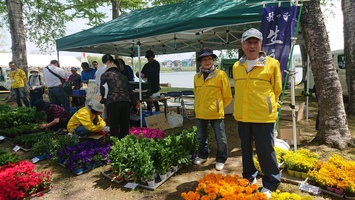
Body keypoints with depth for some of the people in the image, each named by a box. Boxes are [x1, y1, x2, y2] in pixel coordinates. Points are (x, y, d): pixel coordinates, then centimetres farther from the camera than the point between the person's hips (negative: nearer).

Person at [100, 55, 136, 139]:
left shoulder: (105, 75, 15)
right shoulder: (123, 76, 26)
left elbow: (103, 90, 6)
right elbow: (130, 91, 21)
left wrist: (103, 101, 20)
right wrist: (134, 104, 22)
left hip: (112, 103, -4)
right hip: (126, 103, 4)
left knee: (114, 128, 1)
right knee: (125, 128, 11)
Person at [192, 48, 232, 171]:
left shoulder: (220, 74, -8)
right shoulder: (196, 77, 5)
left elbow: (227, 96, -3)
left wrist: (219, 106, 5)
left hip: (216, 113, -4)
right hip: (200, 113, 5)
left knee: (220, 139, 6)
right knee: (201, 137, 18)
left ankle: (220, 160, 25)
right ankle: (203, 155, 38)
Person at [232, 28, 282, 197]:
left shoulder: (272, 64, -5)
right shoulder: (236, 66, 7)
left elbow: (277, 89, 4)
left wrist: (267, 105, 7)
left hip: (263, 116, -4)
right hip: (242, 116, 4)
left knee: (266, 151, 3)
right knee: (246, 150, 16)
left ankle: (270, 184, 22)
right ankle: (249, 178, 35)